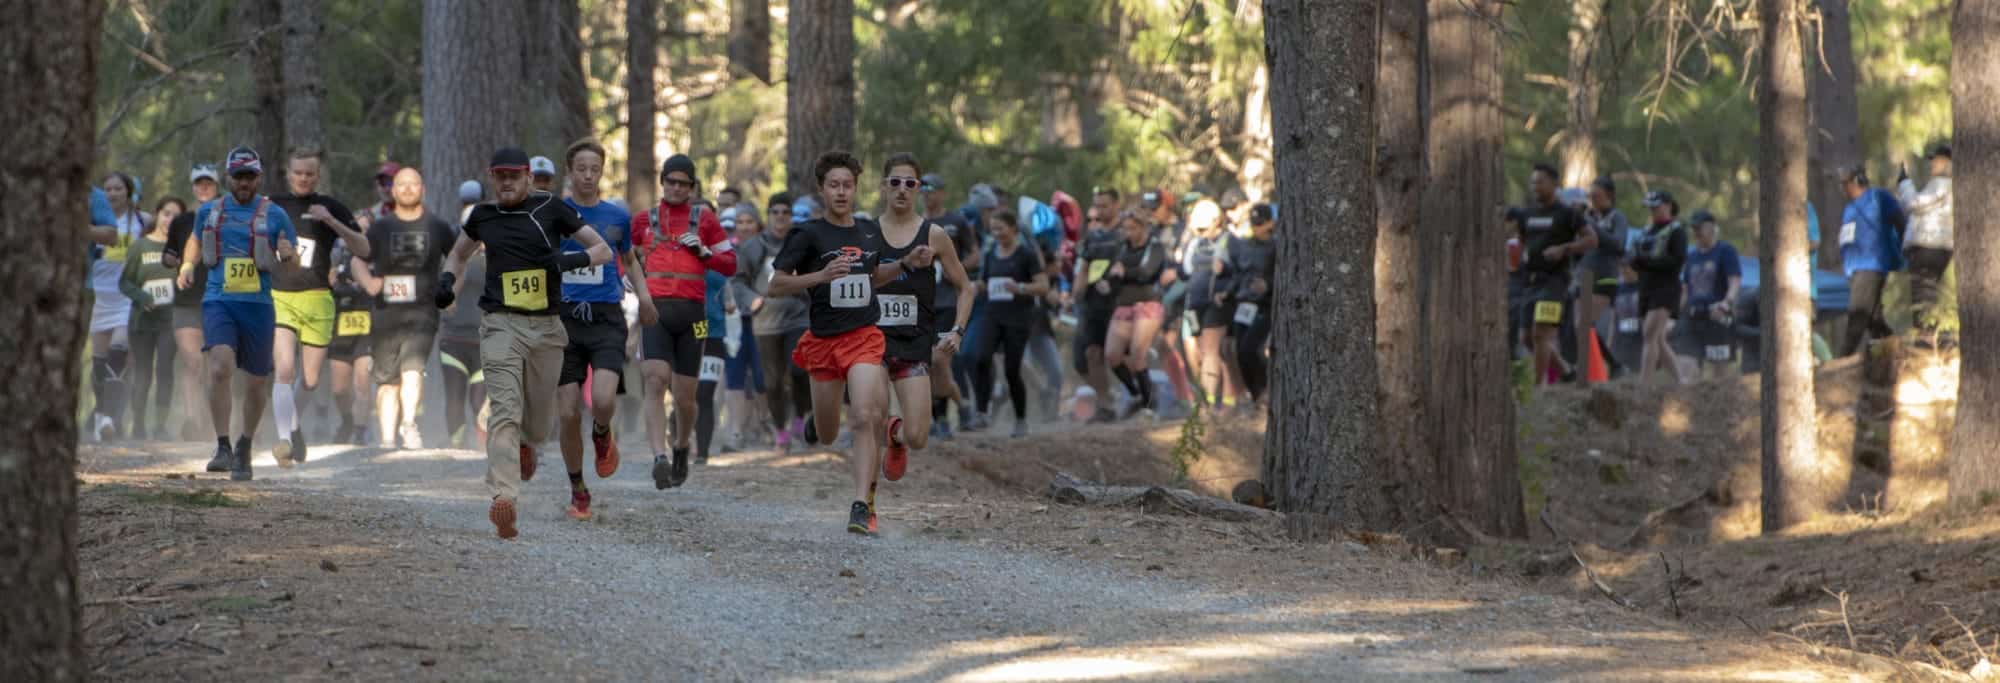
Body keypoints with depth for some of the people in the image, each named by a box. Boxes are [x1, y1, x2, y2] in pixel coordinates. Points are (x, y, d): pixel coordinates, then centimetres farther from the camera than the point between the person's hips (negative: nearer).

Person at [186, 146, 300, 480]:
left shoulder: (274, 214, 4)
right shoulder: (209, 211, 10)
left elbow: (293, 268, 7)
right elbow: (195, 240, 32)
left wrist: (288, 255, -16)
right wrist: (186, 267, 14)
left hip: (257, 305, 0)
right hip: (218, 302, 0)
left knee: (256, 383, 7)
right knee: (220, 368, -23)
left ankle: (244, 447, 30)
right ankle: (223, 448, -21)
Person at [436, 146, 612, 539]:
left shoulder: (551, 209, 3)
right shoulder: (483, 215, 10)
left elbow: (604, 251, 3)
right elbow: (459, 253, 29)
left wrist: (571, 260, -17)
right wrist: (447, 279, 8)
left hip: (546, 328, 1)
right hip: (501, 325, 0)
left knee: (539, 420, 10)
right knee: (505, 409, -19)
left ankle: (525, 444, 48)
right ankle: (503, 497, -32)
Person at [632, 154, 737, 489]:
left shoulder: (705, 220, 11)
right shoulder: (644, 220, 13)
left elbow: (730, 265, 10)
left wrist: (703, 251, -7)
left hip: (691, 311, 0)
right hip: (655, 309, 0)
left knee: (685, 396, 6)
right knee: (656, 380, -20)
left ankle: (681, 449, 34)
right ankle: (659, 458, -28)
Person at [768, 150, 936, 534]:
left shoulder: (871, 233, 8)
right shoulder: (810, 235, -5)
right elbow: (776, 286, -8)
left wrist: (907, 264, 10)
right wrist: (821, 275, -21)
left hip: (864, 337, 1)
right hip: (823, 340, -1)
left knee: (864, 418, -21)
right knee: (827, 437, 13)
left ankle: (863, 506, -21)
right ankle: (817, 418, 52)